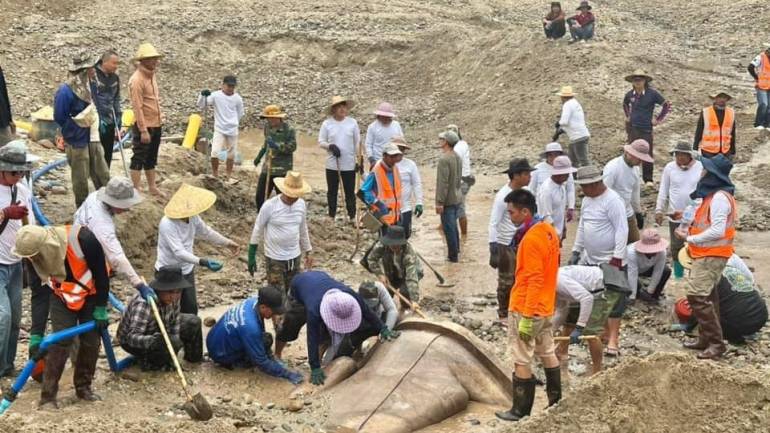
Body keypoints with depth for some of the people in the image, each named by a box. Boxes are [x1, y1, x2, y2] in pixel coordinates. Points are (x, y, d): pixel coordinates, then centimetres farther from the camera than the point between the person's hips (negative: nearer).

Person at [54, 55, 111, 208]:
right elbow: (60, 118, -18)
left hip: (92, 138, 7)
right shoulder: (65, 92, -20)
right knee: (81, 179, 7)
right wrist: (81, 122, -13)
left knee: (102, 175, 14)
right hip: (77, 142, -7)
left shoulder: (87, 86, 3)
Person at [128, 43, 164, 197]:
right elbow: (137, 107, -21)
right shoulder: (137, 80, -19)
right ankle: (137, 190, 5)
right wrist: (143, 130, -22)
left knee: (151, 159, 17)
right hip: (144, 126, -9)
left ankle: (152, 187, 26)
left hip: (156, 124, 9)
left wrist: (159, 117, 15)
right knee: (139, 158, 0)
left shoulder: (152, 75, 8)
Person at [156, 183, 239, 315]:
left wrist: (227, 243, 17)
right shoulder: (167, 225, -31)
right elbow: (178, 252, -38)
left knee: (191, 309, 14)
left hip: (186, 271, 7)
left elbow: (206, 232, 12)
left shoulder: (193, 218, -8)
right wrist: (203, 262, -48)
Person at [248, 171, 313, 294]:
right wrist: (251, 256, -5)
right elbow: (258, 230, -6)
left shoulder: (301, 204, 0)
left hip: (294, 257, 5)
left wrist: (307, 252, 18)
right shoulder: (270, 206, -15)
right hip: (274, 258, -5)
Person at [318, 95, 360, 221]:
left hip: (349, 164, 0)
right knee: (332, 191, 9)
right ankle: (331, 216, 20)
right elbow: (321, 142, 4)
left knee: (350, 192, 2)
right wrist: (330, 146, -16)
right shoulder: (327, 124, 0)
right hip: (332, 164, 0)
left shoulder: (352, 122, 2)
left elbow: (357, 143, 6)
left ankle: (352, 216, 10)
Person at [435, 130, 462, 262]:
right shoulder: (458, 157, 6)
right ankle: (455, 251, 32)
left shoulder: (444, 159, -22)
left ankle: (453, 256, 6)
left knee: (448, 228, 0)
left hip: (448, 200, -9)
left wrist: (439, 202, -20)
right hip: (457, 198, 9)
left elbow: (443, 182, -23)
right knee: (453, 226, 21)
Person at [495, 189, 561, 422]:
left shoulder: (531, 239, -23)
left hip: (525, 309, -9)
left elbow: (535, 280, -24)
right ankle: (556, 402, 28)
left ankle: (521, 411, 11)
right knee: (547, 354, 18)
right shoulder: (548, 230, 5)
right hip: (545, 306, 9)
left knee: (521, 361, 2)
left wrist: (526, 318, -22)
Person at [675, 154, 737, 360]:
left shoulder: (719, 198, -20)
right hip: (706, 254, 11)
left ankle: (716, 343, -11)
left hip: (711, 256, -11)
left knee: (697, 296, -15)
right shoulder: (714, 195, 14)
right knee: (707, 296, 16)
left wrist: (690, 238, -17)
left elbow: (717, 231, -25)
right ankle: (707, 339, 25)